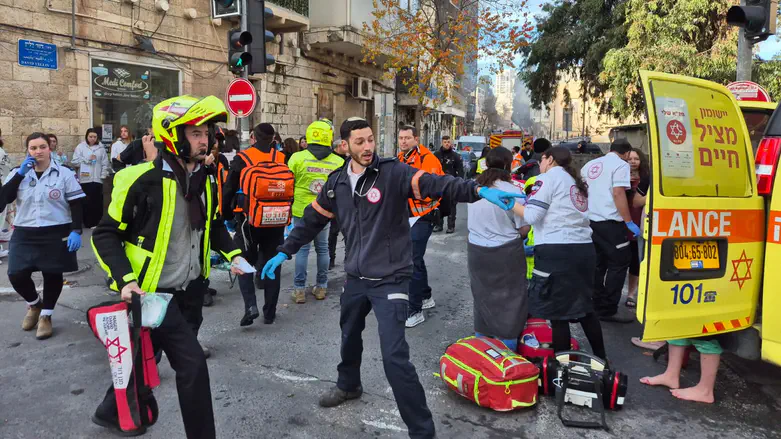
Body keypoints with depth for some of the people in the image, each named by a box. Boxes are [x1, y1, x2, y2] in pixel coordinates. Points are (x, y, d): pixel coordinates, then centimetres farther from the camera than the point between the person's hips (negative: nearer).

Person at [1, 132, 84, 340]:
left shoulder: (64, 174, -2)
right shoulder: (18, 172, 8)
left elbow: (76, 205, -4)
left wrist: (76, 231, -14)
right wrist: (20, 174, -11)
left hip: (56, 234, -2)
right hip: (25, 234, 3)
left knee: (52, 274, 4)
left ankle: (46, 316, 24)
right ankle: (34, 304, 26)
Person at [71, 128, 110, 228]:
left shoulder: (101, 148, 7)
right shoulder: (80, 147, 2)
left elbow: (105, 163, 6)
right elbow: (74, 161, -4)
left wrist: (103, 175, -2)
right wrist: (87, 159, -9)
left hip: (97, 179, 2)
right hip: (85, 179, -2)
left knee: (98, 201, 5)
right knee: (86, 202, 1)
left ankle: (97, 222, 15)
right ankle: (89, 223, 8)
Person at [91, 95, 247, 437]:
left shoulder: (205, 181, 3)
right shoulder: (143, 181, -19)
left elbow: (213, 226, 18)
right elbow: (106, 235, -12)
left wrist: (232, 254, 4)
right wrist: (125, 279, -23)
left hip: (191, 290, 7)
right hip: (155, 292, -7)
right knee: (192, 363, -8)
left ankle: (112, 411, 47)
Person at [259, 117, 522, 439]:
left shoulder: (392, 172, -13)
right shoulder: (336, 182, 3)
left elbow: (434, 183, -27)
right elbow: (313, 220, 14)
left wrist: (479, 191, -42)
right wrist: (285, 251, 15)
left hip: (390, 280, -6)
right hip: (356, 278, 6)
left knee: (394, 356, -12)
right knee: (350, 335, 27)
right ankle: (348, 385, 57)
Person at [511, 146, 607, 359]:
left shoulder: (548, 178, -3)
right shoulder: (576, 181, 23)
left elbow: (531, 215, -12)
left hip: (556, 251, -9)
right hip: (583, 248, 9)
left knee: (557, 312, 1)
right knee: (584, 306, 20)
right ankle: (600, 358, 30)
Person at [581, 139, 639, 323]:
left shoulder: (590, 164, 17)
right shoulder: (621, 165, -6)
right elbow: (618, 193, -17)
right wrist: (629, 222, -13)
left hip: (590, 221, 8)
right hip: (609, 222, -8)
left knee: (598, 264, 14)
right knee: (619, 263, 1)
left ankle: (597, 306, 18)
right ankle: (608, 310, 1)